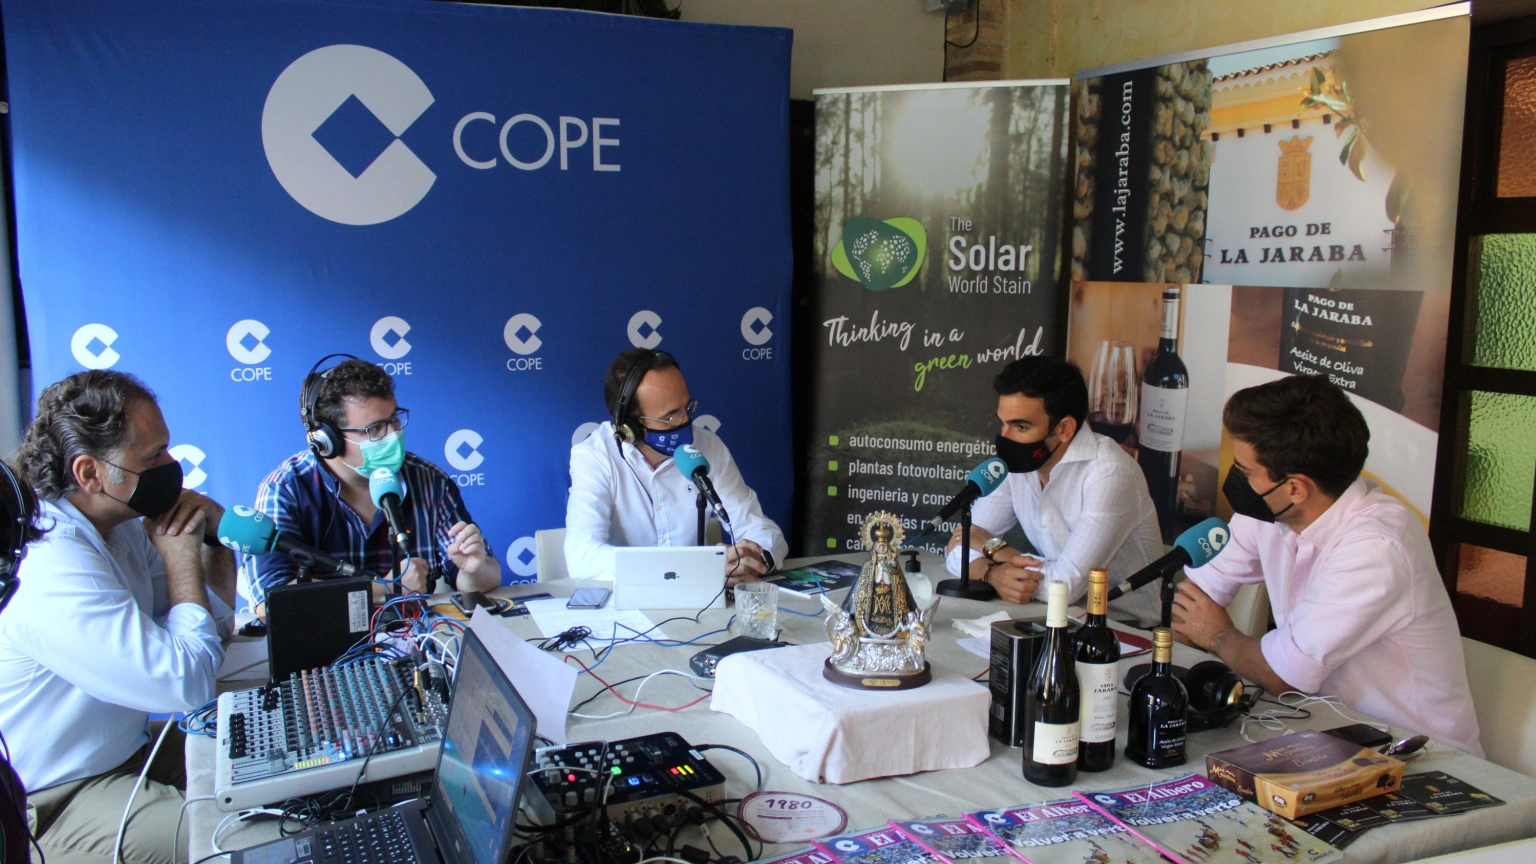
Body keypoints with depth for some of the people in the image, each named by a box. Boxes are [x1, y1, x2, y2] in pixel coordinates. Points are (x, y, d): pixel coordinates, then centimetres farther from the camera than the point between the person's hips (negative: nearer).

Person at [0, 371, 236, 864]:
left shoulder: (120, 527, 1)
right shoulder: (54, 569, -29)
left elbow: (215, 622, 11)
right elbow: (189, 683, -30)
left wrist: (215, 536, -6)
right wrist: (181, 555, -19)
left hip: (130, 746, 10)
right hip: (54, 805, -9)